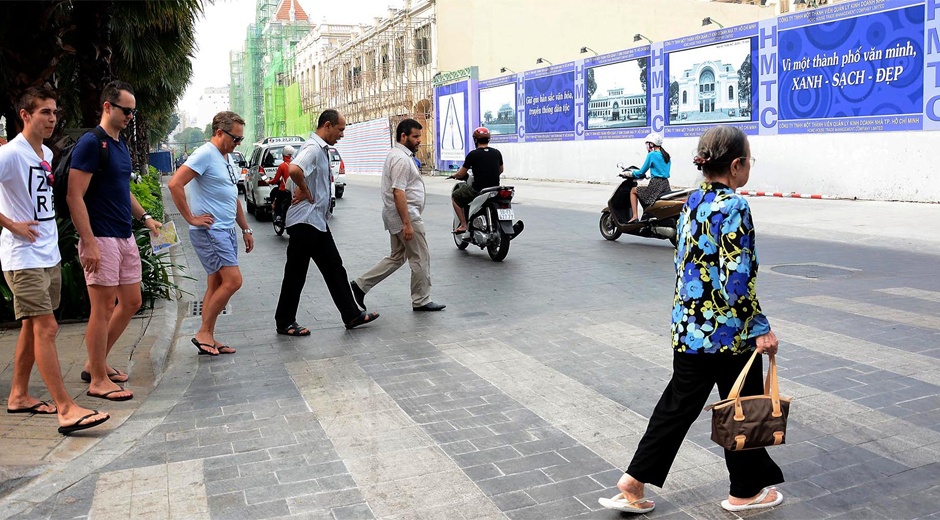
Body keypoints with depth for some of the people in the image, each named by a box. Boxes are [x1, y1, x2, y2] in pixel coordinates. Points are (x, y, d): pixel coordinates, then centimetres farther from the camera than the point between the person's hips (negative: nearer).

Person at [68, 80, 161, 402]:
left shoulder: (121, 145, 15)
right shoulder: (91, 143, -12)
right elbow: (75, 197, -17)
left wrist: (144, 217, 13)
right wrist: (89, 243, -21)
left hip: (125, 238, 9)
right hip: (102, 240, -9)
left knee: (131, 302, 13)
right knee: (103, 308, -3)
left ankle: (96, 363, 26)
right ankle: (98, 380, 8)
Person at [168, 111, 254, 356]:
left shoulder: (225, 159, 17)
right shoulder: (205, 154, -12)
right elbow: (175, 184, -22)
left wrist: (246, 229, 22)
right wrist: (191, 218, -18)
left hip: (226, 231, 9)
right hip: (210, 231, -9)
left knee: (216, 285, 10)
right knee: (233, 281, -14)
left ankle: (208, 338, 16)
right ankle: (203, 333, -3)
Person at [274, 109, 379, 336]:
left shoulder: (322, 149, 13)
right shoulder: (313, 148, -18)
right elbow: (294, 170, -37)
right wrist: (304, 190, -22)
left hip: (318, 221, 10)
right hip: (304, 222, -10)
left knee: (334, 268, 12)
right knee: (296, 274, 1)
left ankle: (351, 315, 18)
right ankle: (284, 323, 13)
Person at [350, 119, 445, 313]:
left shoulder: (397, 154, 15)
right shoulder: (402, 159, -18)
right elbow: (398, 192, -26)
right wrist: (407, 224, -27)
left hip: (396, 216, 11)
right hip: (405, 216, -11)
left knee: (397, 257, 17)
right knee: (421, 258, 0)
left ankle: (361, 284, 15)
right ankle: (421, 301, 11)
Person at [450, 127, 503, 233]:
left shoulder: (473, 154, -11)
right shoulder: (497, 153, 4)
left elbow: (461, 174, -5)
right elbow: (500, 170, 19)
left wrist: (454, 175, 17)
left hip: (478, 190, -6)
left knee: (455, 196, 16)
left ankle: (463, 225, 7)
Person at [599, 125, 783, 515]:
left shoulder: (693, 202, 7)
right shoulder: (734, 208, -17)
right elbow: (738, 278, -21)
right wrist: (760, 329, -14)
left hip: (688, 324, 8)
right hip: (728, 329, -8)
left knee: (679, 404, 15)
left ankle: (633, 484, 18)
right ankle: (746, 490, 30)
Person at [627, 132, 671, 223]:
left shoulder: (652, 155, -7)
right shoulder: (667, 155, 15)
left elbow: (641, 172, -4)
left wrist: (631, 173, 14)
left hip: (656, 185, -7)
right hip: (666, 184, 7)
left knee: (633, 191, 10)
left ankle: (635, 216, -1)